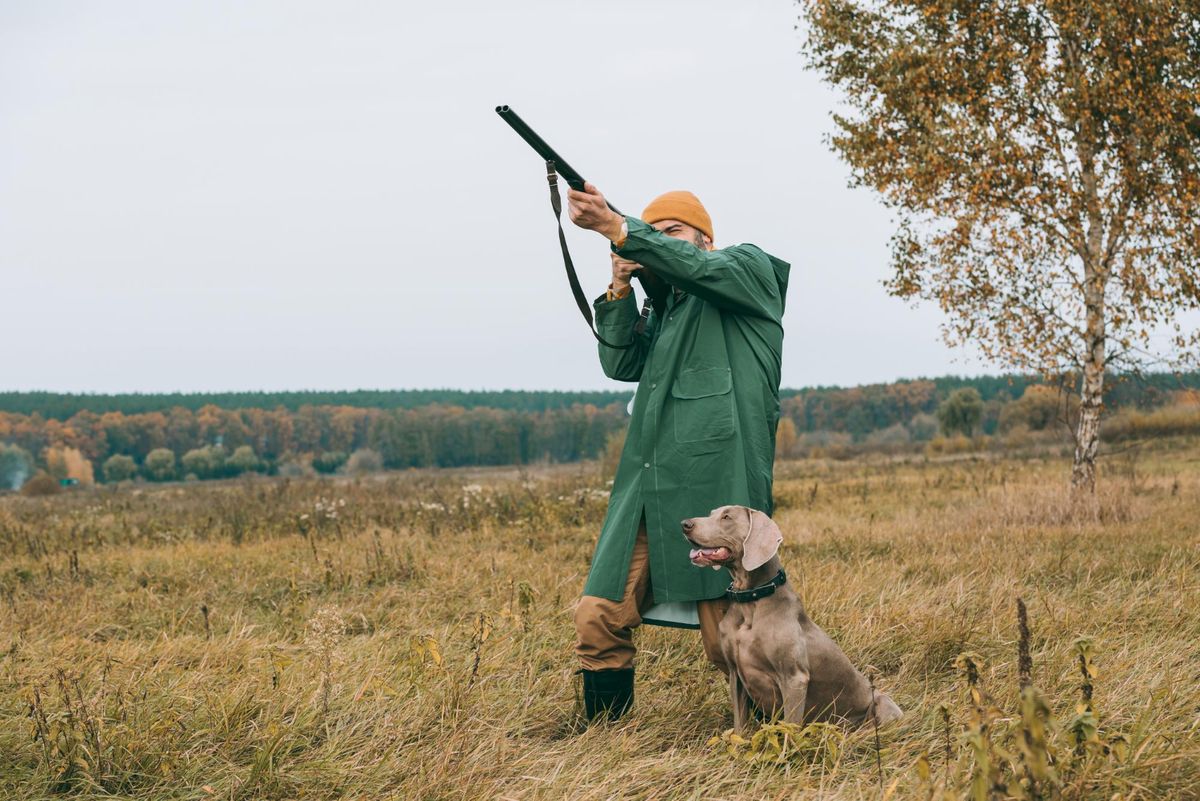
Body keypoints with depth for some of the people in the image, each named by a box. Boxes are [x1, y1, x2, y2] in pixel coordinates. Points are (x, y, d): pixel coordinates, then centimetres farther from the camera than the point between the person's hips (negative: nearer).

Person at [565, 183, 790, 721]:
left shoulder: (748, 269, 9)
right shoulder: (666, 307, 28)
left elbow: (695, 267, -12)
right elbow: (621, 362, 14)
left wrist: (615, 227, -23)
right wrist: (620, 286, 2)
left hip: (715, 487, -7)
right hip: (646, 491, 7)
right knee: (599, 618, -1)